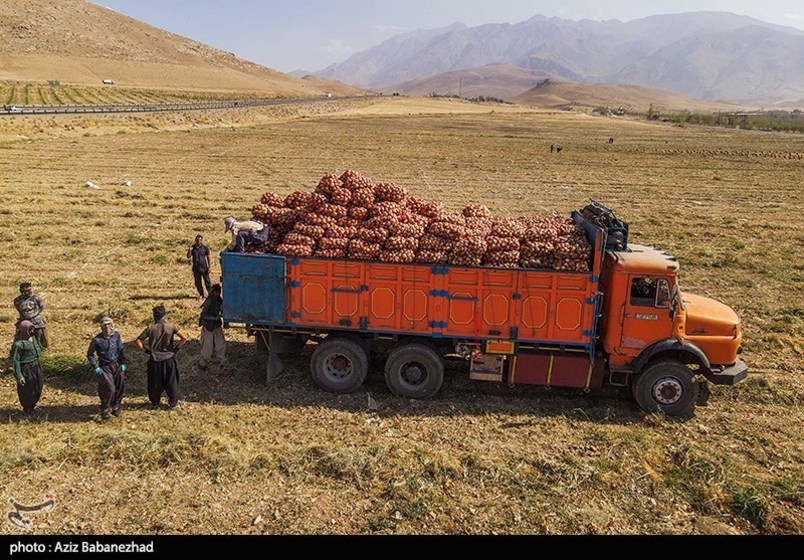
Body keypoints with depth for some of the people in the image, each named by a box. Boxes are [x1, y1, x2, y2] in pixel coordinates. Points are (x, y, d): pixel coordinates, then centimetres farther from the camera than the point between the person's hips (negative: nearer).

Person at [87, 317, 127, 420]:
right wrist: (96, 368, -6)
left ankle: (115, 408, 25)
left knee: (120, 387, 6)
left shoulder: (116, 335, -1)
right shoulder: (97, 340, -12)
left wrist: (123, 363, 5)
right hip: (105, 367, -4)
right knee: (110, 388, -13)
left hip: (117, 365, 4)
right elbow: (90, 354, -1)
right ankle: (105, 411, 4)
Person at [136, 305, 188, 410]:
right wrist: (177, 348, -6)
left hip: (155, 360, 1)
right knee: (171, 382, 12)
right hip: (169, 359, -1)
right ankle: (173, 403, 20)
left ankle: (154, 402, 31)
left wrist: (146, 350, 2)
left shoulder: (150, 329, -7)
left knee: (155, 382, 16)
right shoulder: (171, 327, -9)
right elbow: (184, 338, -17)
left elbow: (138, 341, -8)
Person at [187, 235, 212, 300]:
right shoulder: (192, 247, 3)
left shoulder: (205, 248, -5)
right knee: (198, 282, 9)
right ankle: (201, 295, 21)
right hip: (196, 268, 3)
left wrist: (209, 267, -3)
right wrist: (189, 250, -14)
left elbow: (208, 257, 0)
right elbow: (188, 256, 4)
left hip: (204, 267, -3)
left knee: (207, 282, 0)